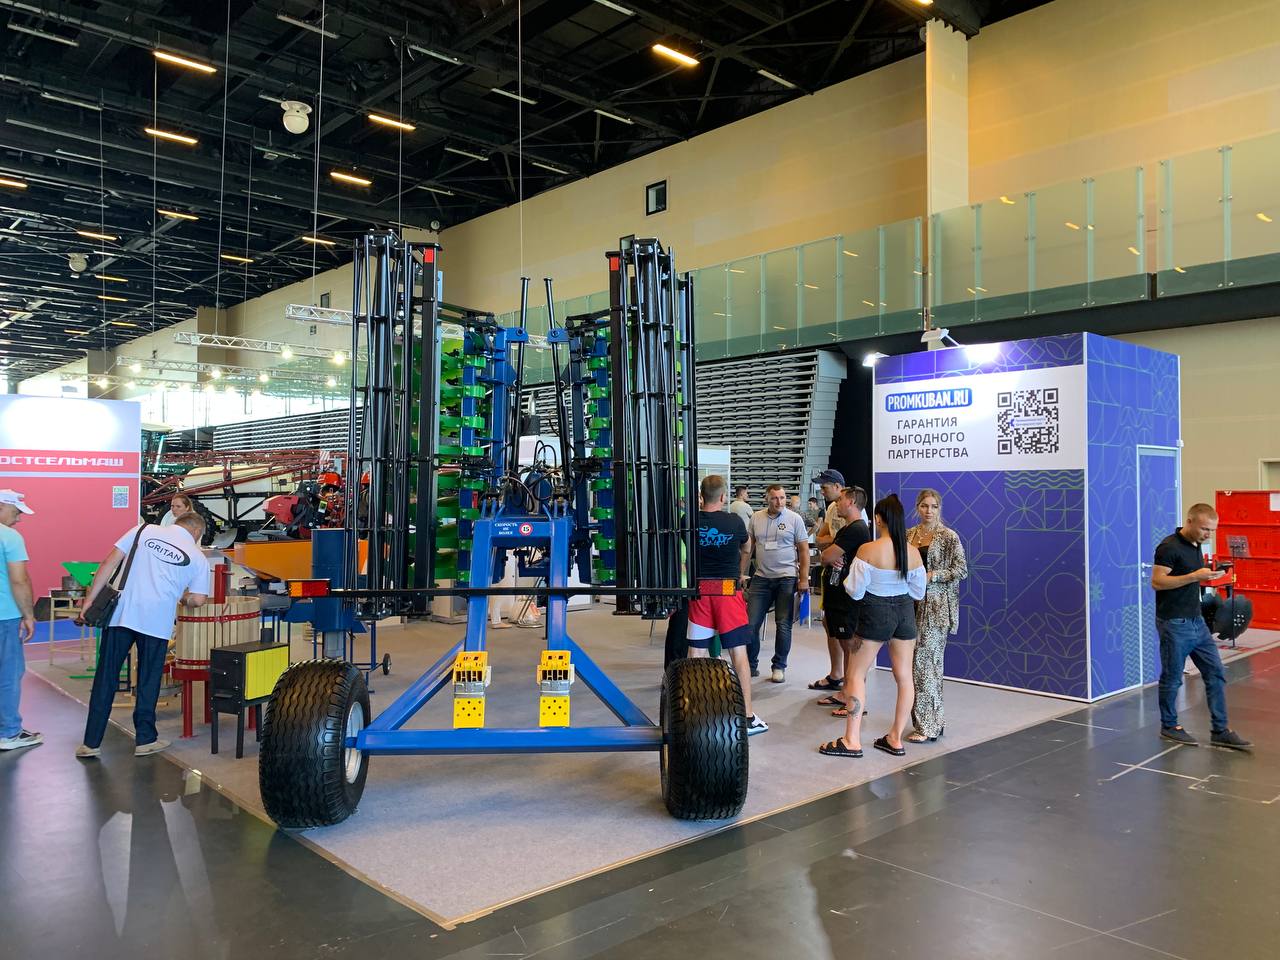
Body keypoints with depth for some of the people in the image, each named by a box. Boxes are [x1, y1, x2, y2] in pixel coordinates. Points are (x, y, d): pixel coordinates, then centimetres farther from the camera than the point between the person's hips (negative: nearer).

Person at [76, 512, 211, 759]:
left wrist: (90, 598, 5)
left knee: (105, 678, 9)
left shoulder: (144, 531, 9)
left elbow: (110, 563, 3)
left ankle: (91, 743, 14)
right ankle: (145, 740, 19)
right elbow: (198, 600, 2)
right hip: (156, 622, -1)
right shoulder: (198, 557, 6)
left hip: (121, 614, 1)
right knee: (148, 682, 12)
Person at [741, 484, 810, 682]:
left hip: (786, 578, -2)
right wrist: (742, 573, 6)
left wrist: (804, 579, -7)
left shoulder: (794, 519, -3)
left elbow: (804, 551, -2)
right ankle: (751, 665, 17)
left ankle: (779, 667, 17)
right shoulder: (756, 518, 5)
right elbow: (748, 548, 11)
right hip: (761, 578, 3)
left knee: (783, 625, 3)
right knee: (751, 624, 2)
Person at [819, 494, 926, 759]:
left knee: (856, 674, 5)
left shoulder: (868, 550, -16)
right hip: (905, 612, 5)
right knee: (904, 676, 11)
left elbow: (855, 591, -12)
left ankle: (852, 741, 3)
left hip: (875, 613, -5)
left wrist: (846, 580, 8)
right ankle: (895, 739, 18)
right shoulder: (913, 552, -3)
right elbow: (918, 592, 6)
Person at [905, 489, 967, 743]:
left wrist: (930, 575, -16)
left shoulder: (949, 536, -5)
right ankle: (934, 719, 19)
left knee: (924, 660, -10)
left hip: (937, 605, -5)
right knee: (930, 661, 10)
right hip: (913, 603, 6)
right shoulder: (909, 535, 10)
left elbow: (961, 570, -8)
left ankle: (927, 725, -4)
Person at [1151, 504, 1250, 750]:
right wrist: (1195, 576, -26)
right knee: (1172, 678, 5)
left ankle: (1220, 731, 12)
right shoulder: (1169, 547, -17)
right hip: (1174, 624, -8)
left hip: (1197, 621, 8)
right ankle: (1169, 726, 20)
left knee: (1215, 674, 6)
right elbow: (1157, 582, -22)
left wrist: (1208, 575, 8)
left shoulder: (1195, 546, 11)